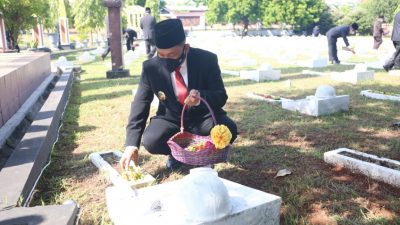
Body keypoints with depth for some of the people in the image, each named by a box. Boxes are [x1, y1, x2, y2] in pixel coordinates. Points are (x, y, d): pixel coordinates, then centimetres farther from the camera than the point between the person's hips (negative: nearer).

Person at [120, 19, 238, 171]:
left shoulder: (207, 60, -18)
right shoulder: (150, 67, -15)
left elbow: (221, 96, -14)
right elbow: (140, 105, -13)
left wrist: (202, 97, -40)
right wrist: (131, 144, -26)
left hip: (202, 117, 0)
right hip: (170, 118, 1)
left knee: (228, 130, -29)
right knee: (151, 141, -29)